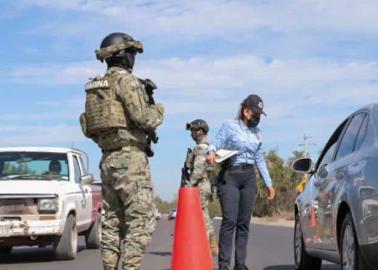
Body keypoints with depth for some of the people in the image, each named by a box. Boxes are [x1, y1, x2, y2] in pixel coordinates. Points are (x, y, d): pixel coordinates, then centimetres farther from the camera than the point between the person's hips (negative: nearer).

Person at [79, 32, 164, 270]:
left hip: (108, 159, 9)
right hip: (130, 157, -9)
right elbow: (144, 118, -17)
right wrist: (158, 110, 5)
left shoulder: (96, 86, 16)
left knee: (113, 221, 10)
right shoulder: (125, 79, -10)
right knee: (142, 220, -8)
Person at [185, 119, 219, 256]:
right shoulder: (208, 147, 19)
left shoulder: (201, 147, -13)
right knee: (206, 219, 12)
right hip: (205, 187, 10)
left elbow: (198, 169, -22)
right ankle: (213, 248, 14)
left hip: (200, 187, -10)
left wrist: (189, 185, -20)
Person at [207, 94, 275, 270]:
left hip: (249, 177, 5)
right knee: (229, 221, -13)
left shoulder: (256, 132, 16)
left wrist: (268, 183, 20)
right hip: (230, 176, -5)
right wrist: (211, 152, -30)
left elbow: (260, 159, 21)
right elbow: (216, 144, -6)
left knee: (244, 222, 2)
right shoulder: (229, 127, 0)